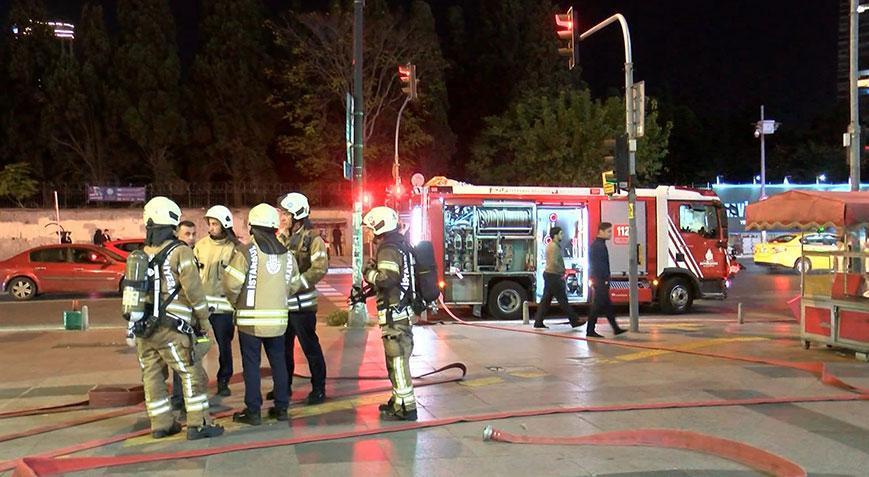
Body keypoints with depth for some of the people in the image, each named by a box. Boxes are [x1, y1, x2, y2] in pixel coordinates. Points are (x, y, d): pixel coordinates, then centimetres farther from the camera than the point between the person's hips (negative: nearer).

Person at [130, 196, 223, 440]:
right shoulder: (180, 252, -9)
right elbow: (194, 290, -12)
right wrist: (204, 319, -1)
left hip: (143, 328, 7)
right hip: (170, 328, -6)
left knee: (152, 376, 12)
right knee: (191, 374, 0)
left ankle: (160, 424, 18)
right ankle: (198, 424, -1)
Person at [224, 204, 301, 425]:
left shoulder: (245, 251, -12)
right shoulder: (286, 254, 5)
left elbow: (231, 283, -16)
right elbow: (294, 285, 9)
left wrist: (236, 302, 3)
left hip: (251, 318, -4)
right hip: (278, 317, 4)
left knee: (251, 364, 4)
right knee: (278, 361, 14)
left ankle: (253, 411, 8)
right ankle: (281, 407, 19)